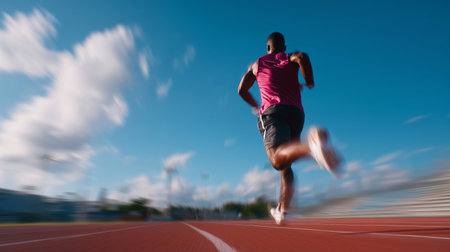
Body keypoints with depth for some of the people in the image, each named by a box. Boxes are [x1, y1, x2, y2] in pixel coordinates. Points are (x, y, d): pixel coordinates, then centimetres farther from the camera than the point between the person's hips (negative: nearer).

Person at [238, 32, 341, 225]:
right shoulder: (291, 58, 22)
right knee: (286, 167, 13)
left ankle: (312, 144, -59)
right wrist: (309, 82, 11)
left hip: (272, 111, -2)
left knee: (277, 159, -28)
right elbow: (303, 57, -4)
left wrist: (256, 106, 40)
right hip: (296, 112, 3)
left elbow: (242, 90, 24)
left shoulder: (257, 64, 26)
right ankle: (282, 211, 12)